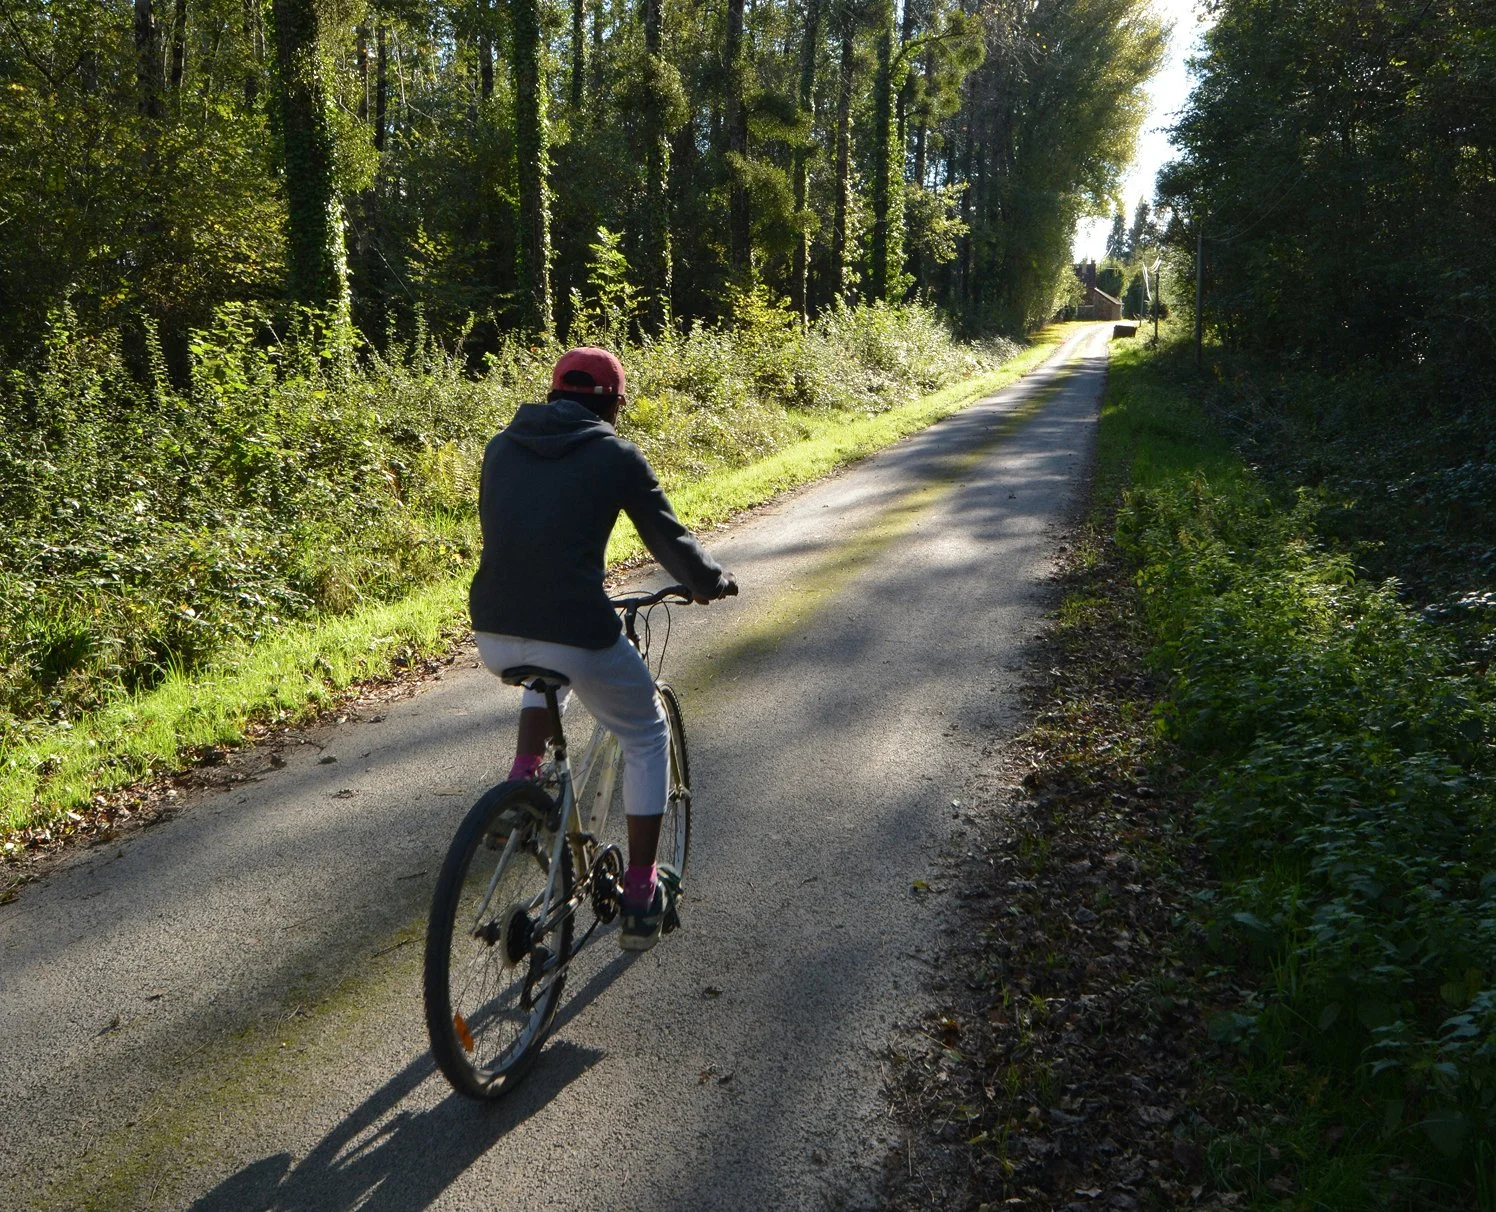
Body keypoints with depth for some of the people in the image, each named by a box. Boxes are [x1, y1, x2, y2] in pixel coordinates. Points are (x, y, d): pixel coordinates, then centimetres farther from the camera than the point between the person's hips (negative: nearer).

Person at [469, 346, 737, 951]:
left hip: (493, 634, 5)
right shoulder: (616, 455, 2)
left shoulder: (501, 446, 14)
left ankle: (524, 775, 22)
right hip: (578, 634, -5)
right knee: (646, 738, 21)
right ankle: (640, 898, 23)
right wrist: (714, 582, 27)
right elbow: (669, 539, 8)